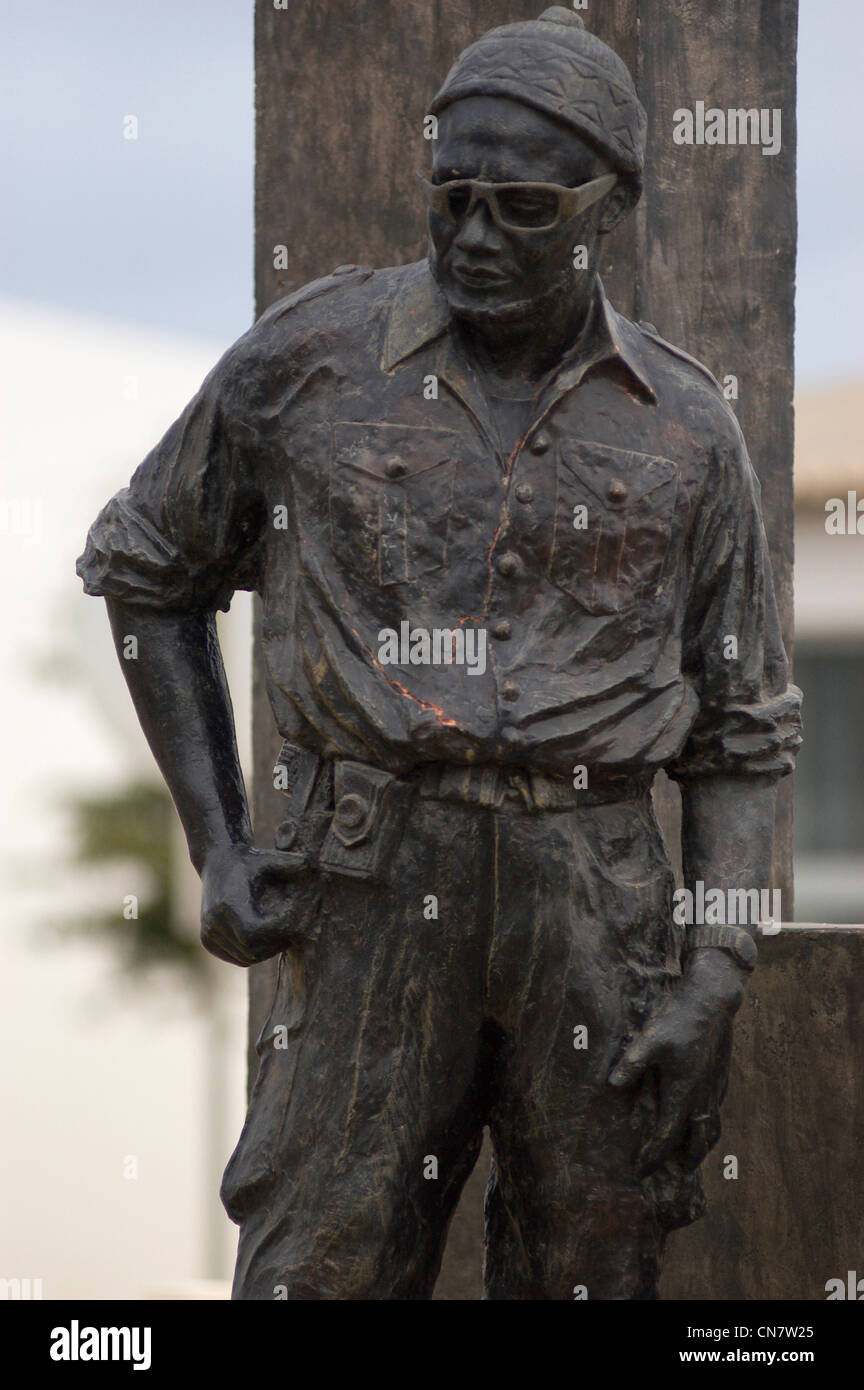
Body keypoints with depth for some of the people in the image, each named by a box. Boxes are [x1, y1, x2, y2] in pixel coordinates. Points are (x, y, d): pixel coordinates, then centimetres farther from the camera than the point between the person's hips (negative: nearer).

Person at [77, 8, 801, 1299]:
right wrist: (215, 846, 3)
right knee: (318, 1272, -6)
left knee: (590, 1279, 7)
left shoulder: (686, 431, 5)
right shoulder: (310, 357, 0)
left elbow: (744, 733, 9)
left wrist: (714, 981, -4)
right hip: (372, 895, -2)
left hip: (598, 906, 2)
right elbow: (141, 569, 12)